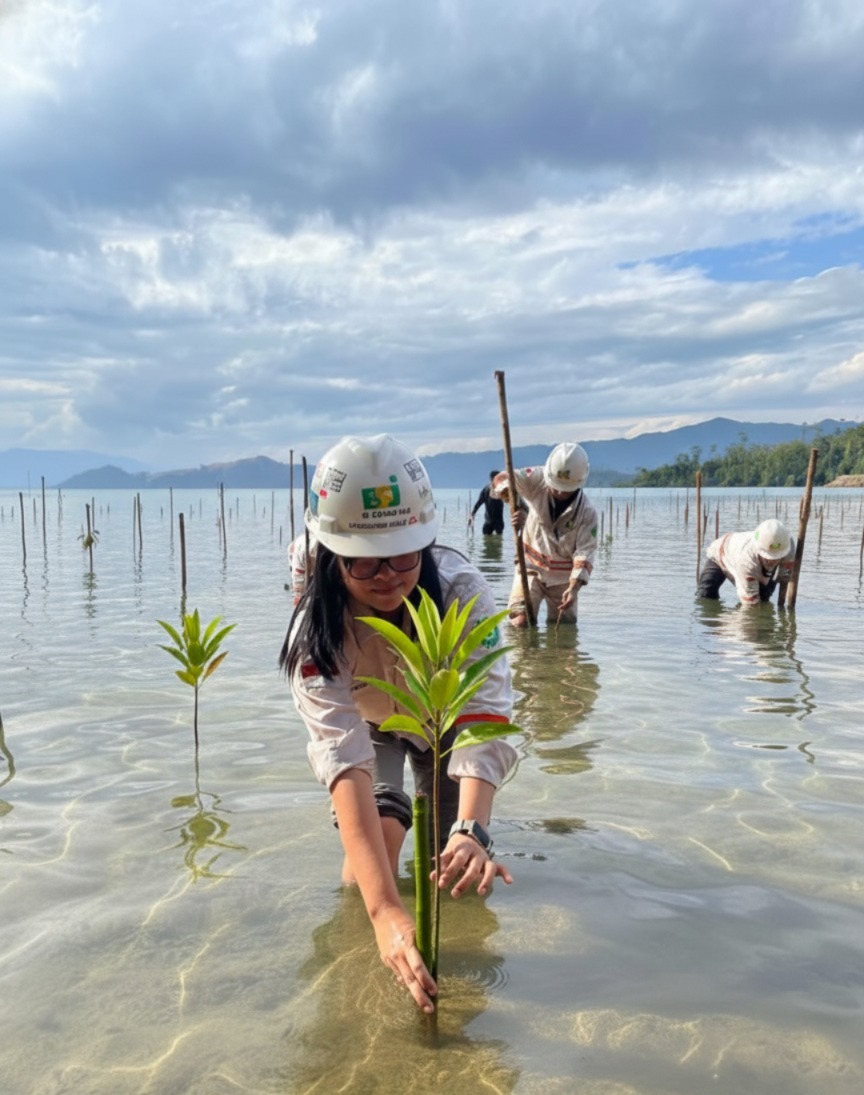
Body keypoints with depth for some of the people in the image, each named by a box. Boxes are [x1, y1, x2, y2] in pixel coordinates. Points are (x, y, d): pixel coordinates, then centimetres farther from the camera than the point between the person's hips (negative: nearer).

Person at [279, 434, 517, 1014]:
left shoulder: (462, 589, -37)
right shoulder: (319, 628, -37)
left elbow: (483, 717, -45)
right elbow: (344, 757, -47)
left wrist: (471, 831, -64)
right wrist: (385, 911, -57)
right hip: (368, 725, 0)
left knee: (463, 879, -7)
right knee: (363, 878, -18)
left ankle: (442, 815, 27)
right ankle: (392, 811, 18)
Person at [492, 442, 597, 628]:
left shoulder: (587, 513, -17)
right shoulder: (537, 480, -15)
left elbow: (585, 554, -19)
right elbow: (502, 479, -11)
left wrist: (574, 587, -33)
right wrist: (515, 507, -29)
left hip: (562, 575, 1)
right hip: (531, 565, -1)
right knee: (520, 622, -15)